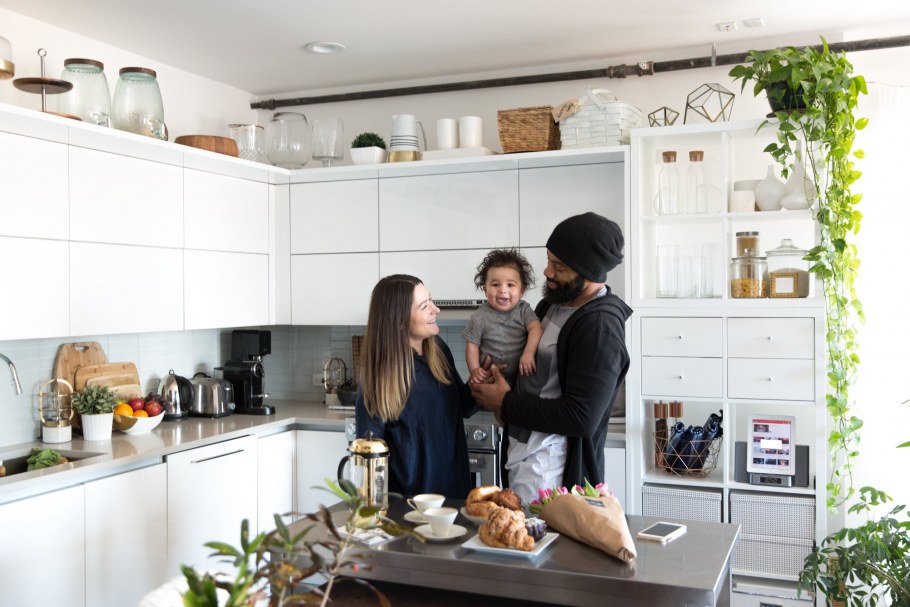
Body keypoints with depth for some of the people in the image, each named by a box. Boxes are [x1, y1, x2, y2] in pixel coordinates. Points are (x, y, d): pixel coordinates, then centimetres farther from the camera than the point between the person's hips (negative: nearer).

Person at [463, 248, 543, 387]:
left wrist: (528, 354, -33)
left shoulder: (524, 310, -6)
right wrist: (474, 370, -17)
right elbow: (472, 345, -5)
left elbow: (536, 329, -19)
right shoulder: (480, 317, -10)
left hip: (521, 377, 2)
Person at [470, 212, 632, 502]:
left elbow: (582, 418, -24)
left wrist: (506, 404, -15)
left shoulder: (600, 327, -20)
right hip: (519, 454, 9)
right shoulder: (552, 303, 8)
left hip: (548, 469, -9)